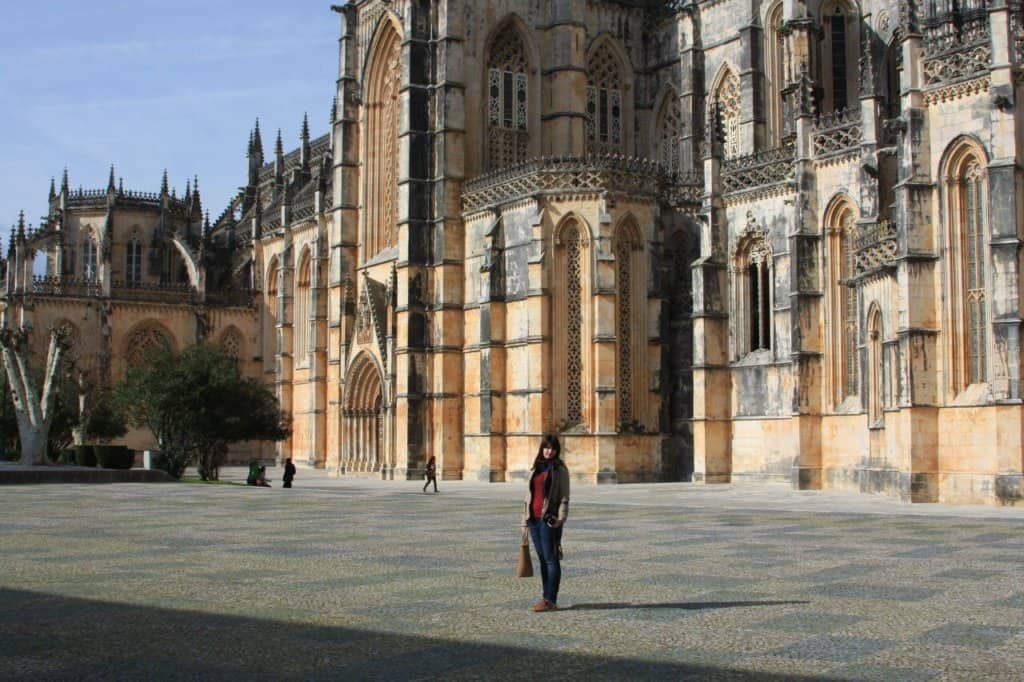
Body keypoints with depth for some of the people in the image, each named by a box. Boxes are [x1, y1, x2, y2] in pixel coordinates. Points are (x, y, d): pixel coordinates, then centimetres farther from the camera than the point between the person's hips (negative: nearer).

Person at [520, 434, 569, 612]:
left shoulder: (560, 469, -1)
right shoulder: (535, 468, 16)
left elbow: (564, 497, -6)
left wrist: (561, 518, -16)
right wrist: (525, 519, 15)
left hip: (549, 519, -6)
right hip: (534, 518, 6)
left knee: (551, 559, -5)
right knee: (542, 559, 9)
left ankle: (550, 600, -5)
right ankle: (547, 599, 14)